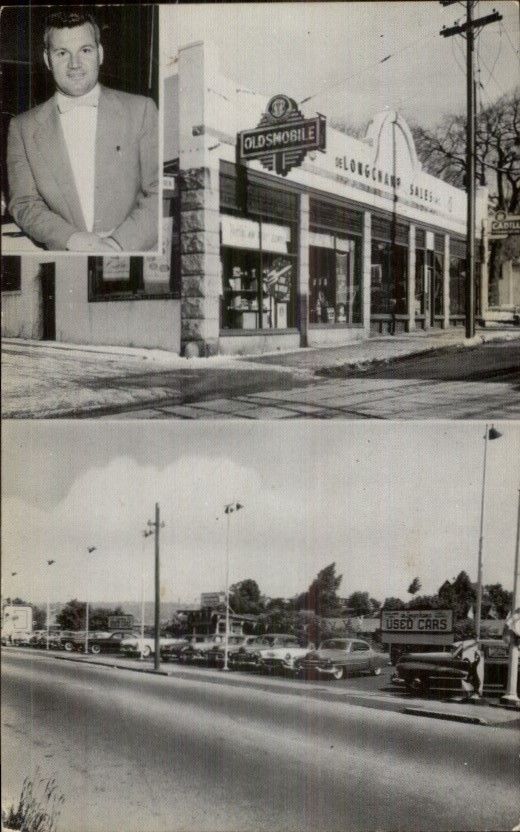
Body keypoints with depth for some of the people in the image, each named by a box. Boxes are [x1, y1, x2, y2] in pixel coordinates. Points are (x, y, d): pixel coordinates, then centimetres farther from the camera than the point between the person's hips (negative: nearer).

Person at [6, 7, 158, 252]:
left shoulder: (140, 110, 9)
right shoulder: (23, 127, 12)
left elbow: (160, 192, 4)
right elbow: (23, 204, 7)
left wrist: (119, 243, -10)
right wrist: (73, 240, -10)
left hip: (135, 252, -1)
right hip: (65, 263, 1)